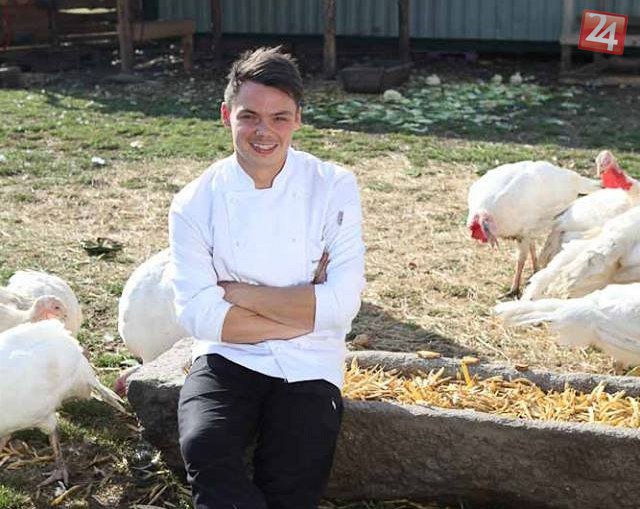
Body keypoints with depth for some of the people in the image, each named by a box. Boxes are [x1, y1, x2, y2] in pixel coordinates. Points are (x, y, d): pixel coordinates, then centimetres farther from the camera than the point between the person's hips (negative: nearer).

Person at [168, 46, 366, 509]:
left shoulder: (334, 188, -5)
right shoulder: (196, 202, -4)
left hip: (309, 367, 0)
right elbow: (199, 315, -11)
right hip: (228, 359, 1)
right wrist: (301, 313, -14)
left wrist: (237, 292, -10)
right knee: (205, 449, -27)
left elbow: (341, 304, -12)